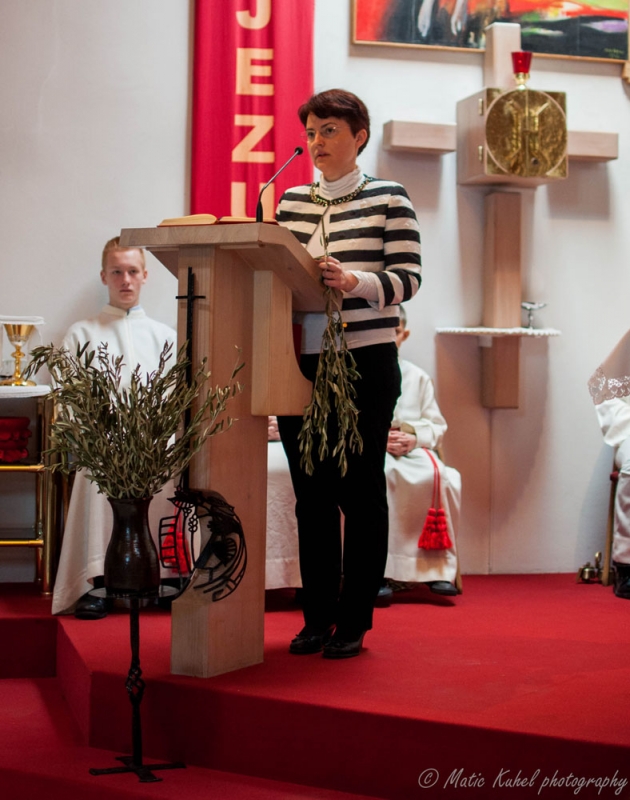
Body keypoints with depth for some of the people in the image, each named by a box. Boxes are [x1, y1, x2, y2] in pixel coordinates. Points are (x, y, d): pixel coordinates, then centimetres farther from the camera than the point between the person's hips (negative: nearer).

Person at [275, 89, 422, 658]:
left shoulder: (388, 198, 2)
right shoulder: (291, 201, 14)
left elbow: (408, 279, -7)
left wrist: (355, 282, -23)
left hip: (366, 362, -4)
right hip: (299, 361, 4)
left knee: (361, 492, 0)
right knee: (311, 493, 7)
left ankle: (354, 622, 9)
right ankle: (317, 617, 17)